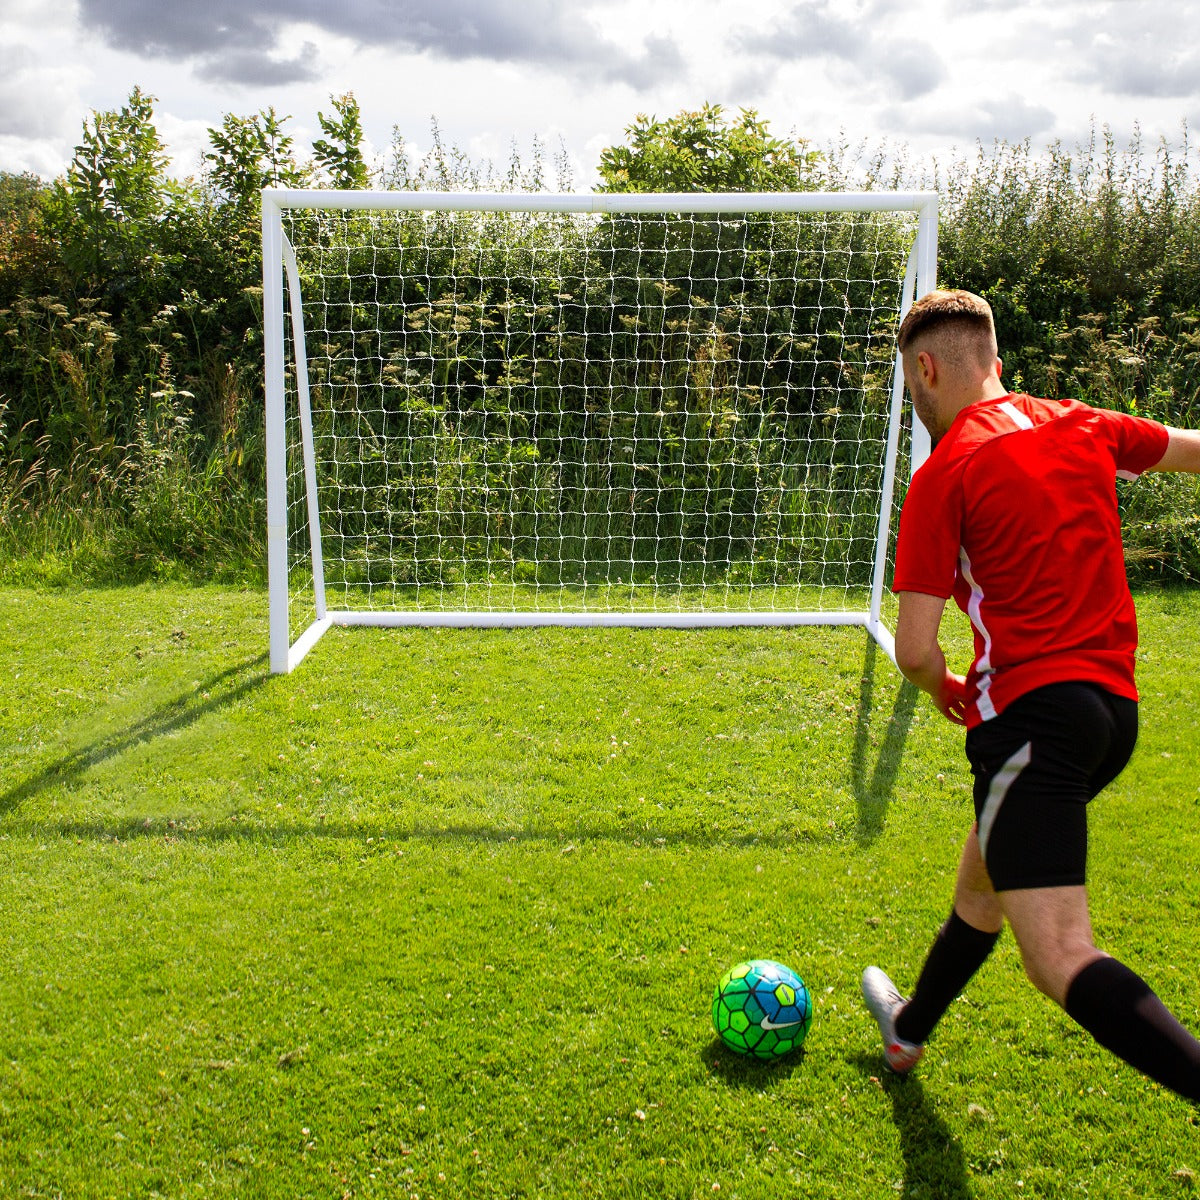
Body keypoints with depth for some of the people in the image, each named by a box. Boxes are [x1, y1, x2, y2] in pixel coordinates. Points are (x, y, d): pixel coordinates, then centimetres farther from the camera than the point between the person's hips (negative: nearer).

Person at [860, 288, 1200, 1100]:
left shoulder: (944, 473, -9)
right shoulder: (1082, 426, 10)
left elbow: (914, 651, -12)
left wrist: (945, 689, 8)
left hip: (1032, 710, -9)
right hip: (1115, 706, 9)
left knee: (1061, 958, -13)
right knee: (981, 880, 26)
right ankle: (908, 1033, 48)